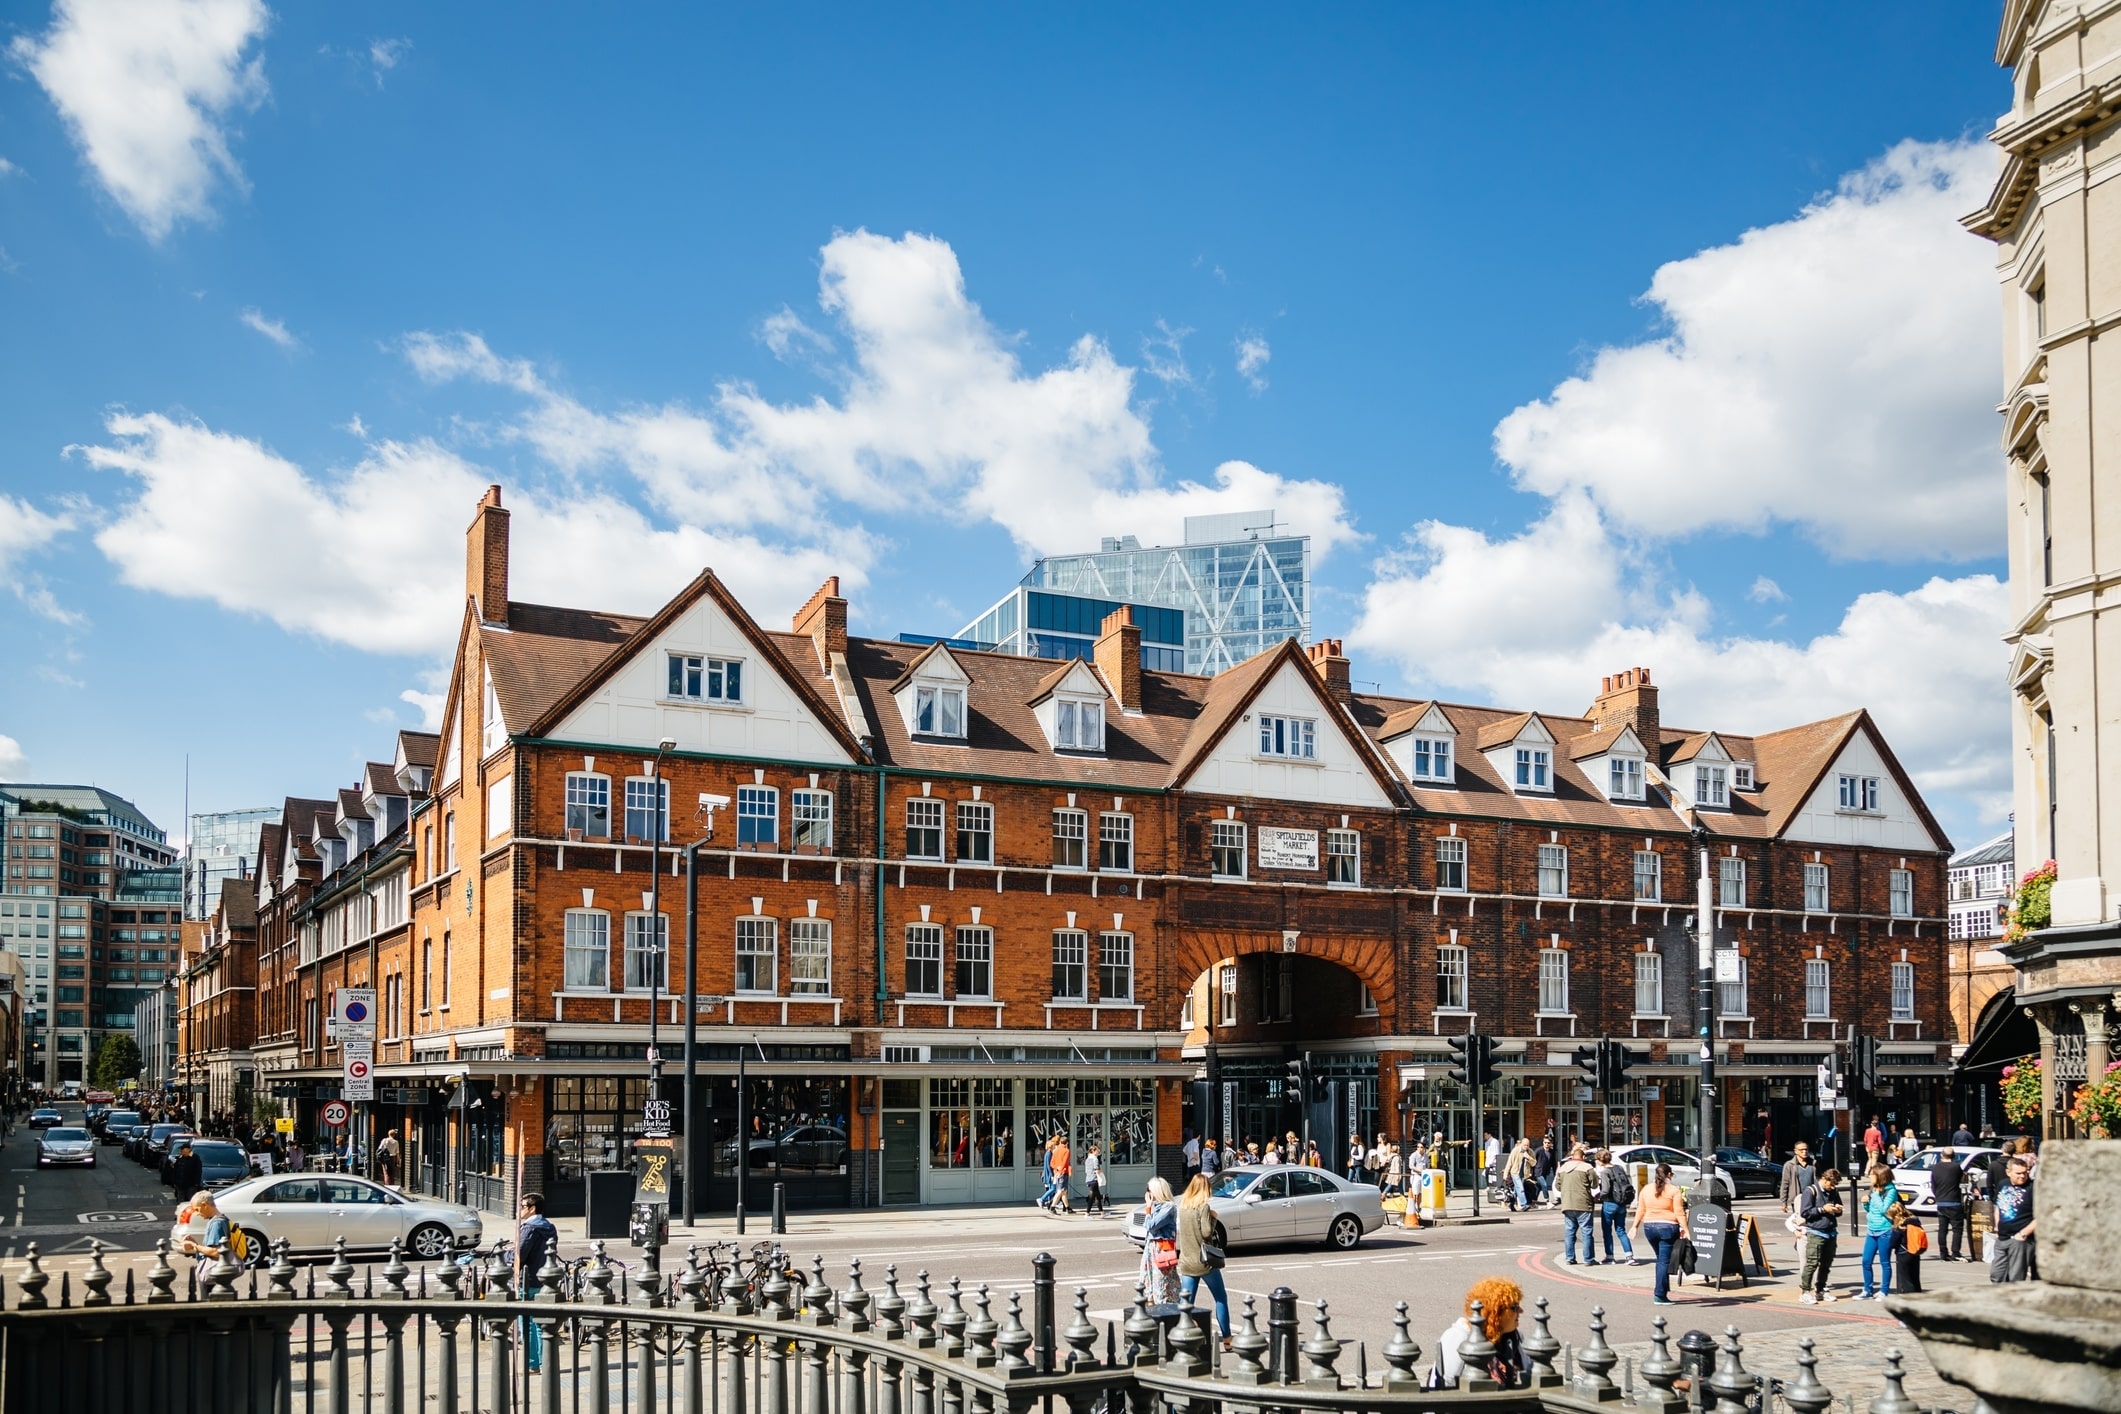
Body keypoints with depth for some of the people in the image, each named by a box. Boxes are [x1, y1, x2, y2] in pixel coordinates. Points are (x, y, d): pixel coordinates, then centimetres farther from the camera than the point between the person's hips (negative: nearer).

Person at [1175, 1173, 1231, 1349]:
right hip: (1205, 1261, -5)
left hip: (1186, 1261, 5)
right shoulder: (1203, 1207, -13)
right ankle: (1226, 1339, 11)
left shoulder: (1182, 1206, 5)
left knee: (1186, 1302, 6)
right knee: (1221, 1298, 9)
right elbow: (1207, 1232, -20)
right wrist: (1213, 1217, -3)